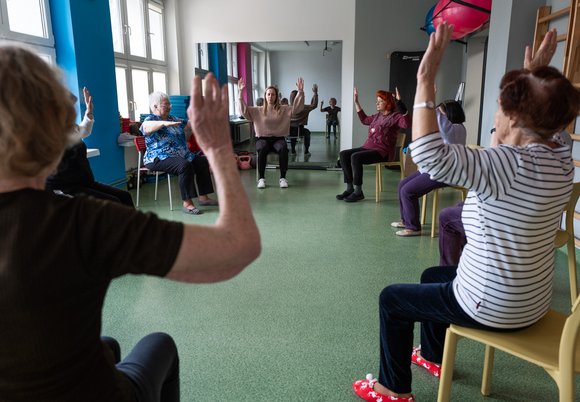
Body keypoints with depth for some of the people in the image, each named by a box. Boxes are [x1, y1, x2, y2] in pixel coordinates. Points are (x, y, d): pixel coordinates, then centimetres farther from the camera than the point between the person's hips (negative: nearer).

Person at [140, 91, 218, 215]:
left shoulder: (173, 119, 18)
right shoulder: (150, 119, -6)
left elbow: (187, 128, 27)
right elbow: (146, 127, -31)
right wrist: (164, 123, -46)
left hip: (182, 155, 9)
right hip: (159, 158, -9)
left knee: (202, 161, 1)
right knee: (185, 165, -32)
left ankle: (203, 197, 3)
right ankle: (187, 204, -31)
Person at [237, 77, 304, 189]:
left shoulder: (284, 109, 10)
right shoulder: (258, 110, 9)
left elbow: (297, 107, 2)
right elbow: (244, 110, 0)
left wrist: (300, 92, -11)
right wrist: (240, 93, -10)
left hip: (278, 138, 0)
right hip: (263, 138, 0)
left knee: (283, 149, -35)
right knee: (262, 149, -36)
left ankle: (283, 178, -25)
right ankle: (261, 178, -27)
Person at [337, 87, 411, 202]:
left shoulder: (395, 116, -6)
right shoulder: (378, 116, 18)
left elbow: (407, 123, -26)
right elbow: (364, 120, 36)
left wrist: (399, 102, -33)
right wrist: (356, 102, 34)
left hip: (383, 151, -9)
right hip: (368, 147, 9)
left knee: (355, 157, -30)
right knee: (344, 154, -8)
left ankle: (358, 192, -22)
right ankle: (350, 188, -9)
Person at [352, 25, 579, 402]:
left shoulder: (513, 164, -32)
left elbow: (429, 154, -43)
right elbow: (538, 108, 20)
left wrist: (426, 80, -37)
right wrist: (535, 76, 13)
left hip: (493, 306, -9)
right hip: (531, 299, 9)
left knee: (392, 299, 8)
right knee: (433, 275, 30)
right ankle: (434, 356, 48)